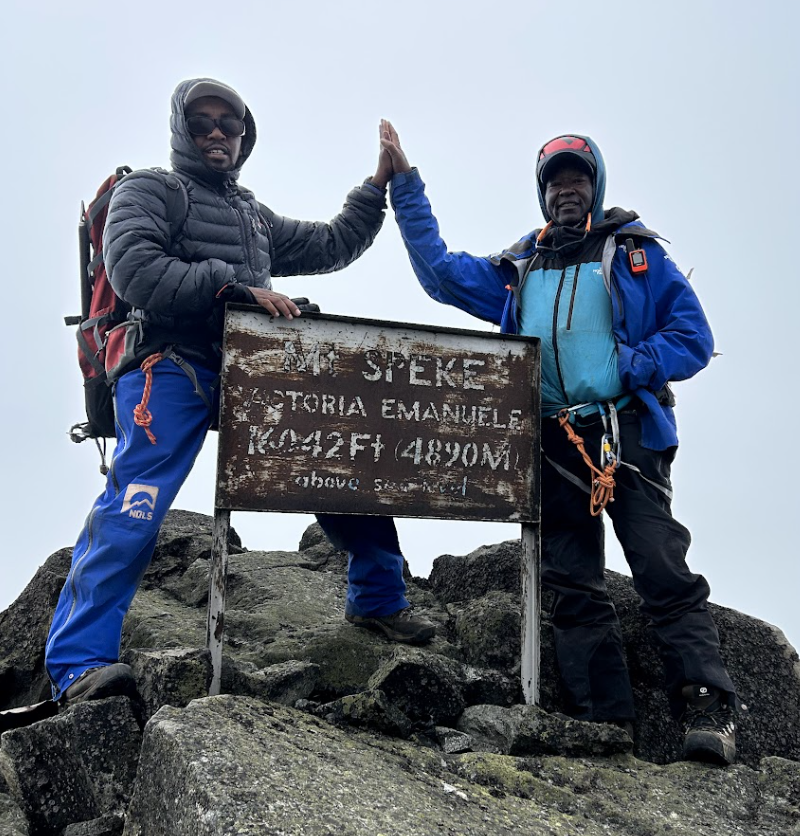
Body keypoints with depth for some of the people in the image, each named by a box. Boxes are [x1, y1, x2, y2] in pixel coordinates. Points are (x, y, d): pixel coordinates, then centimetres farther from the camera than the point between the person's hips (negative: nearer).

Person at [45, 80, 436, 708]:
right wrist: (234, 284, -14)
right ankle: (80, 664, -22)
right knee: (136, 505, -22)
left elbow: (331, 246, 34)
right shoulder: (148, 190, 10)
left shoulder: (255, 216, 31)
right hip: (172, 367, -6)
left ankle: (379, 600, 18)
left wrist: (379, 184, 30)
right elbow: (135, 270, -9)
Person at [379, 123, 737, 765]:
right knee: (573, 586, 0)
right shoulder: (517, 271, 23)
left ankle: (710, 711, -10)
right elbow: (439, 269, 23)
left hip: (626, 433, -3)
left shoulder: (635, 254, 12)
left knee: (665, 573, -13)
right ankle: (605, 719, 5)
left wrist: (622, 370, -10)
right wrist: (405, 181, 20)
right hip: (553, 445, 4)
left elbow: (693, 337, 5)